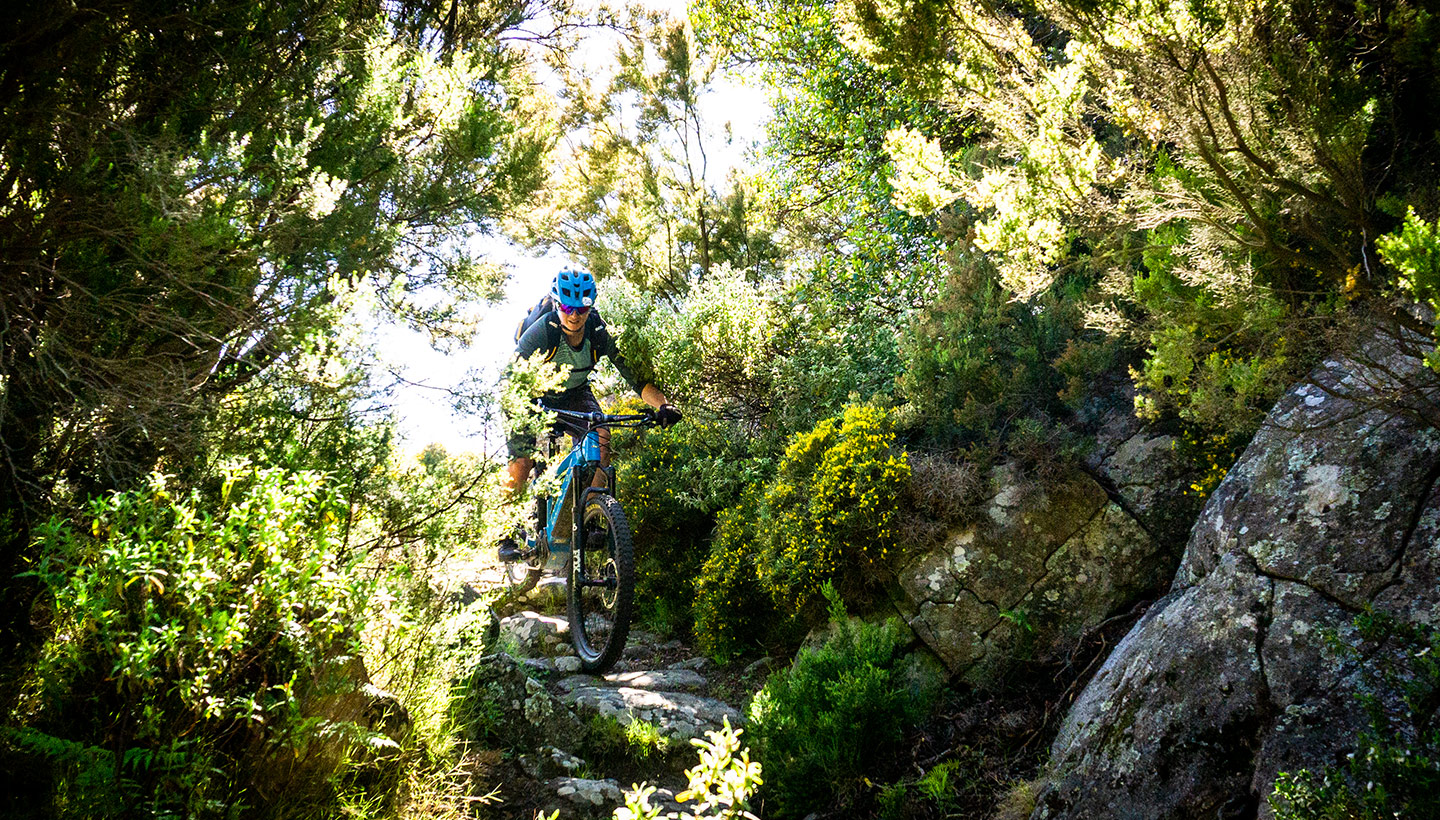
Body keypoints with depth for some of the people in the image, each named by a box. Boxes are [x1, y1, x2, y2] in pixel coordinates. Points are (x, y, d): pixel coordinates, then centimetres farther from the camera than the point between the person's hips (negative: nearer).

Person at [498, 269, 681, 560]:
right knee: (522, 460, -18)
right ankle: (506, 536, 0)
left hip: (575, 394, 3)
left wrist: (663, 405, -38)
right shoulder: (542, 331, -32)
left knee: (601, 439, -22)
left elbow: (635, 375, -22)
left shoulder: (601, 334, -24)